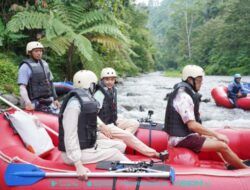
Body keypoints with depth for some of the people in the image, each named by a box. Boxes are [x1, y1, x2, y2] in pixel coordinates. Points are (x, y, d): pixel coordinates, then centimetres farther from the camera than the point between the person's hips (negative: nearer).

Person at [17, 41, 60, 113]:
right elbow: (22, 87, -16)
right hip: (36, 103, -7)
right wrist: (27, 102, -30)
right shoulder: (25, 67, -9)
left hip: (49, 101, 7)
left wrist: (55, 98, 17)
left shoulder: (44, 64, 13)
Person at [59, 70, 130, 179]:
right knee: (115, 153, -9)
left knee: (120, 146, 6)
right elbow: (70, 136, -28)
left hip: (88, 144, 10)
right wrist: (78, 165, -31)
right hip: (75, 152, -10)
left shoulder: (86, 100, 7)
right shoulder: (74, 104, -22)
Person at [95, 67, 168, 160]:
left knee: (134, 123, -2)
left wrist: (117, 120, 7)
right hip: (105, 125, -9)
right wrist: (103, 127, -28)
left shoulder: (113, 90, 6)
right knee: (128, 135, -18)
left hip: (113, 121, 9)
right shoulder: (99, 94, -19)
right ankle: (153, 153, -10)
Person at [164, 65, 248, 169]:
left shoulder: (188, 93, 11)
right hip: (181, 139, -10)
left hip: (183, 135, 10)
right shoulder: (183, 96, -20)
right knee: (222, 146, -11)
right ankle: (245, 169, 7)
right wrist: (216, 134, -18)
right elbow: (192, 125, -24)